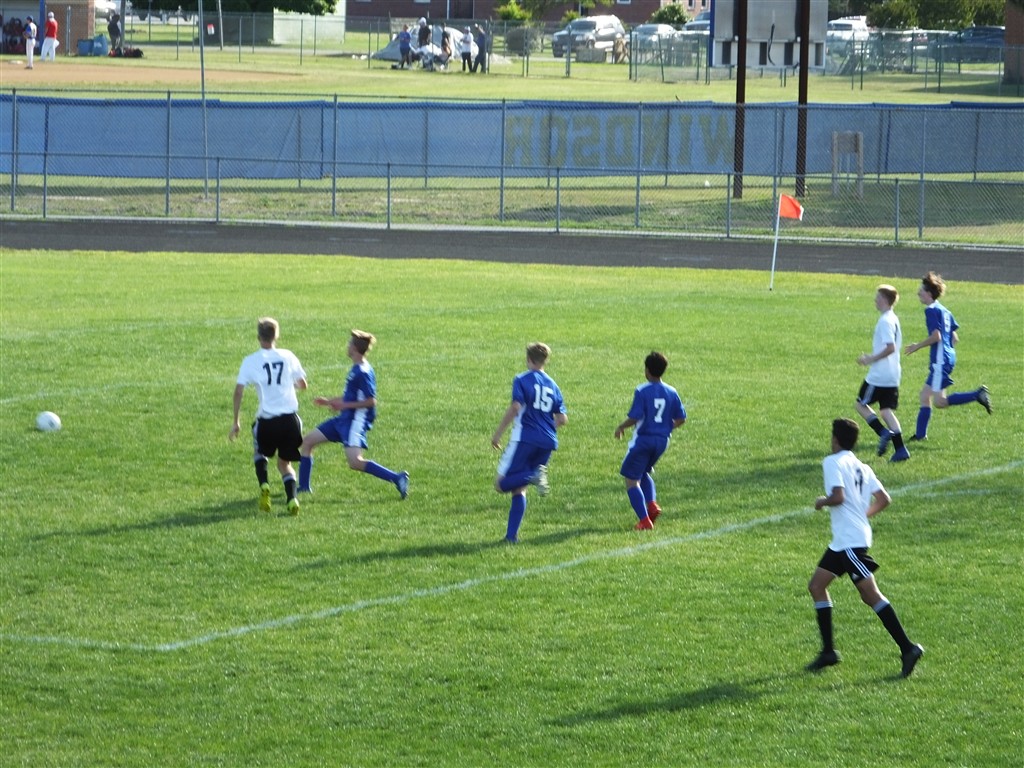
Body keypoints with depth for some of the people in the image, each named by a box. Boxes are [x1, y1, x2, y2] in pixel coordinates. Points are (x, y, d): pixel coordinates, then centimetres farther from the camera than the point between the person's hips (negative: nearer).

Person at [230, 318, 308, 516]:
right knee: (284, 463, 17)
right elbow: (303, 385, 13)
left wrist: (236, 422, 2)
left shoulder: (250, 361, -2)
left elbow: (238, 391, -5)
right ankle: (291, 499, -5)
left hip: (267, 420, -2)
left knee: (259, 452, 27)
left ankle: (264, 486, 3)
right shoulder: (288, 357, 4)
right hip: (290, 418, 2)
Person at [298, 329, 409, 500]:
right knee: (306, 442, 12)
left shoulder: (363, 372, -18)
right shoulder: (356, 369, 13)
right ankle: (303, 487, 20)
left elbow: (371, 401, -22)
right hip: (344, 419, 11)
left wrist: (344, 405, -20)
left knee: (355, 462, -25)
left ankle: (397, 478, -17)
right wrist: (329, 401, 26)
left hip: (356, 421, -11)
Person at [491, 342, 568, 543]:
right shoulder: (552, 385, 15)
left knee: (501, 484, -4)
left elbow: (515, 407, -16)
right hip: (548, 442, 6)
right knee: (519, 489, 12)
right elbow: (562, 419, 12)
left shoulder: (522, 380, -2)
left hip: (525, 438, -6)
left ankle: (533, 476, -31)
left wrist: (498, 434, -9)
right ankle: (512, 535, 2)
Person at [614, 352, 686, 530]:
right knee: (644, 473, 29)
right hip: (662, 440, 6)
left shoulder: (642, 391, -14)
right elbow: (681, 419, 5)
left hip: (643, 440, -6)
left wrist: (621, 427, -2)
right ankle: (652, 503, 5)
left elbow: (635, 417, -20)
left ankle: (644, 520, -7)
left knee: (631, 480, 3)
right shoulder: (671, 392, 3)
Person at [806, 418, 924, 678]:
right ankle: (828, 651, 13)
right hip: (842, 541, 10)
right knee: (816, 586, 14)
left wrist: (822, 502, -3)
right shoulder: (862, 467, 15)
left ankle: (908, 648, -15)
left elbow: (838, 497, -22)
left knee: (870, 595, -11)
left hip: (850, 541, -10)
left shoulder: (833, 462, -9)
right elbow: (884, 499, 11)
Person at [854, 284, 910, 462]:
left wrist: (872, 359, -17)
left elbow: (890, 347, -26)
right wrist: (872, 357, 21)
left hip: (879, 375, -9)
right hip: (892, 375, 9)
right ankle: (900, 449, 0)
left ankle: (883, 432, -9)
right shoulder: (894, 319, 13)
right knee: (886, 411, 8)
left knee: (861, 404, 6)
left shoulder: (885, 321, -17)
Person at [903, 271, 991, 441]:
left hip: (940, 360, -10)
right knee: (925, 395, 12)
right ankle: (920, 434, 14)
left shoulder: (931, 310, -11)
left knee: (939, 401, -14)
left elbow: (936, 336, -19)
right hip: (948, 356, 10)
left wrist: (917, 346, -8)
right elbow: (954, 338, 18)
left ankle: (977, 395, -18)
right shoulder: (944, 311, 17)